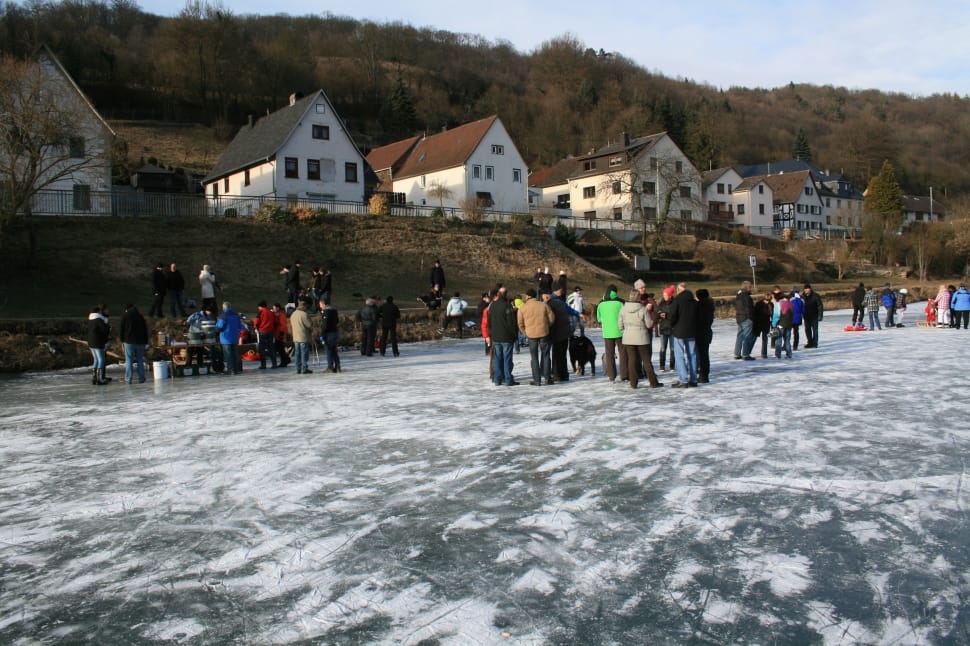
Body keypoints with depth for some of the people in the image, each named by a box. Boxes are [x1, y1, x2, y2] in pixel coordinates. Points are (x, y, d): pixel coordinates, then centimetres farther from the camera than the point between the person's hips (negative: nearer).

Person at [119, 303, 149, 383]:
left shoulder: (125, 316, 2)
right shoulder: (140, 316, 11)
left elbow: (122, 329, 1)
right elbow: (145, 329, 11)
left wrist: (122, 340, 8)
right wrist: (145, 341, 13)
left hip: (129, 341, -3)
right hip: (140, 341, 3)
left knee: (129, 361, 0)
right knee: (140, 360, 7)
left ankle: (128, 379, -3)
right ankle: (141, 379, 6)